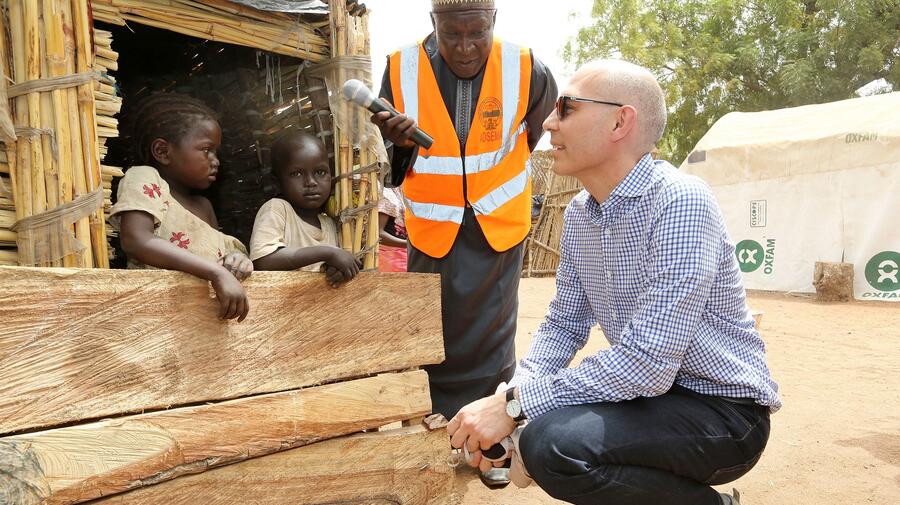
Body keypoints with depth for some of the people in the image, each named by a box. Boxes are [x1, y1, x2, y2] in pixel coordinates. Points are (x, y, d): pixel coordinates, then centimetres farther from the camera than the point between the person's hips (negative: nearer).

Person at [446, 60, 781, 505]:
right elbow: (565, 325, 7)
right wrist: (510, 396, -11)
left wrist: (516, 403, -25)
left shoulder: (680, 202, -24)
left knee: (552, 443, -27)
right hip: (649, 389, 7)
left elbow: (647, 363, -29)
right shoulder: (578, 214, 2)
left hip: (723, 409, -7)